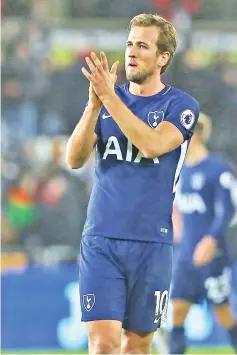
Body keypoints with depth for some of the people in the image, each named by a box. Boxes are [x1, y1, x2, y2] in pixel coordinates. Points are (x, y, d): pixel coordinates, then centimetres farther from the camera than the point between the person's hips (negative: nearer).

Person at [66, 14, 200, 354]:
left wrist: (109, 97, -22)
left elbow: (153, 145, -20)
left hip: (151, 243, -1)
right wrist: (95, 104, -16)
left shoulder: (181, 106, 0)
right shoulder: (105, 100, 9)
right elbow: (74, 159, -2)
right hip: (100, 240, 1)